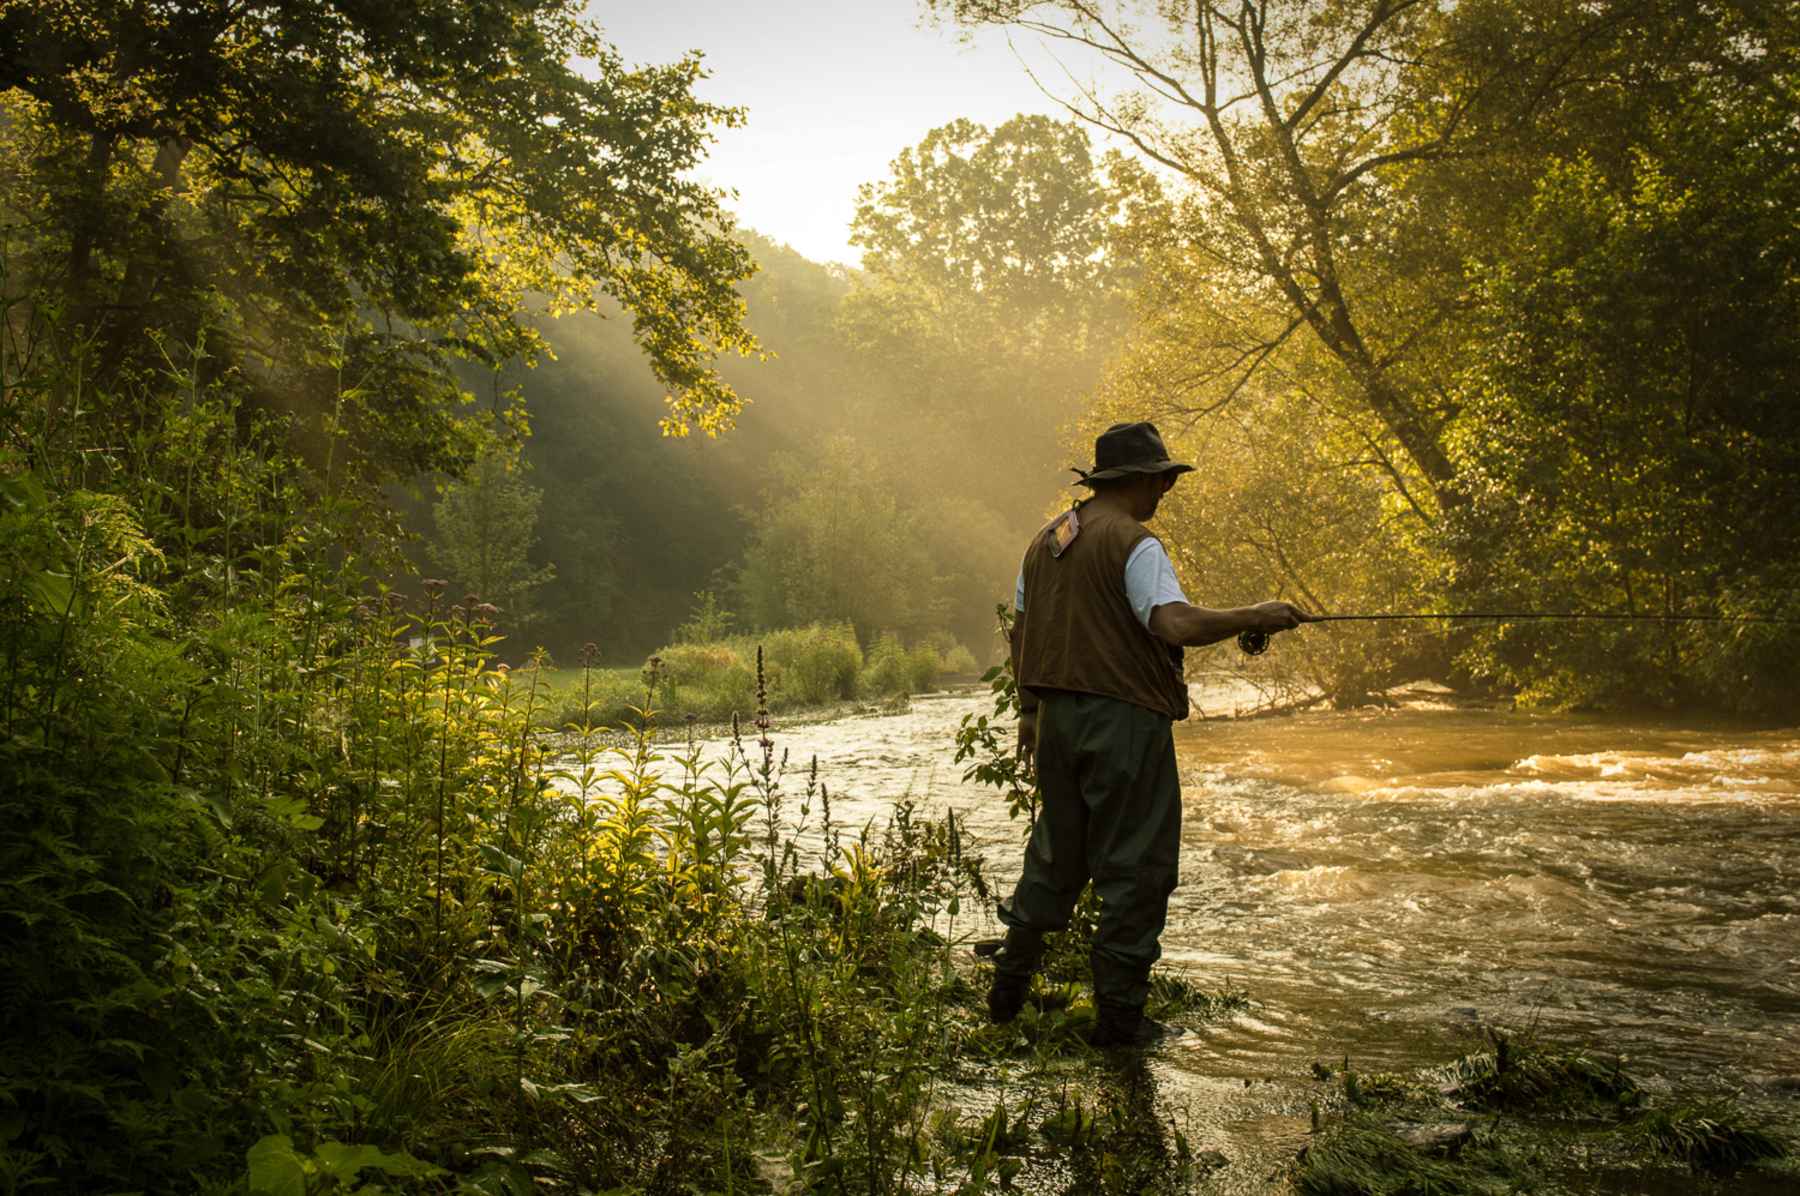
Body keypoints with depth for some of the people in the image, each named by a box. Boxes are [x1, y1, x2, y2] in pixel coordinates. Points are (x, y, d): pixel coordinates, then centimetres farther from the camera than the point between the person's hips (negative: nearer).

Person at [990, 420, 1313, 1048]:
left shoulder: (1045, 540, 13)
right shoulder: (1133, 543, -12)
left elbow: (1021, 631, 17)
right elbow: (1176, 623, -25)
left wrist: (1030, 709, 25)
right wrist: (1254, 616, -13)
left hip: (1055, 718, 8)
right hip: (1124, 720, -8)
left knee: (1055, 855, 20)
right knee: (1135, 867, 3)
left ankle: (1009, 989, 25)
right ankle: (1119, 1014, 9)